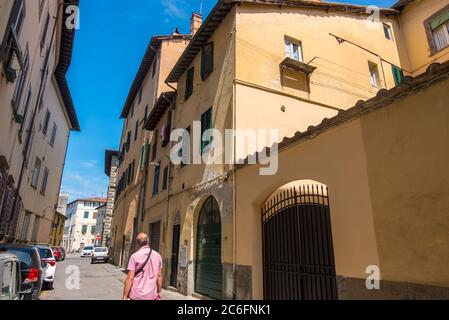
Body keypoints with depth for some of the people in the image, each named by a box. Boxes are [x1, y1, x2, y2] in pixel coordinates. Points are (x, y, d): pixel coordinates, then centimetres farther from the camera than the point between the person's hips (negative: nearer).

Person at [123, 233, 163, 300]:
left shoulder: (135, 256, -9)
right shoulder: (157, 256, 1)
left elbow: (130, 278, -12)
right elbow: (159, 276, 5)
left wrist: (125, 296, -6)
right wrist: (159, 292, 14)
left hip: (136, 296, -3)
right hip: (151, 295, 3)